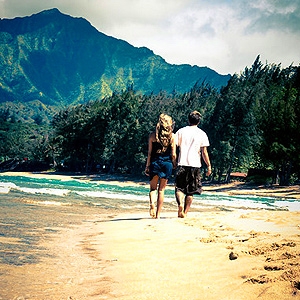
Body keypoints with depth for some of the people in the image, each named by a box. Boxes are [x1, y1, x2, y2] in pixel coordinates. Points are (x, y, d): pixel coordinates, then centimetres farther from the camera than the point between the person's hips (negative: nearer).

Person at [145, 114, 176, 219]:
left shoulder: (153, 135, -2)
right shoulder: (172, 136, -1)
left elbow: (149, 153, -1)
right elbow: (173, 154, -1)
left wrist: (147, 166, 5)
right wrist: (175, 165, 13)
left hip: (155, 163, -1)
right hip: (167, 163, 1)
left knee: (153, 188, 11)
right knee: (161, 189, 9)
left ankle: (152, 203, -20)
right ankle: (158, 214, 8)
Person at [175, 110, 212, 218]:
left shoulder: (181, 131, 6)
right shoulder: (202, 134, 2)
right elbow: (204, 152, -1)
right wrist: (209, 166, 7)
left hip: (182, 164, 0)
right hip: (195, 165, 0)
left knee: (179, 188, 7)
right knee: (191, 191, 10)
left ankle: (180, 203, -20)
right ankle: (185, 212, 9)